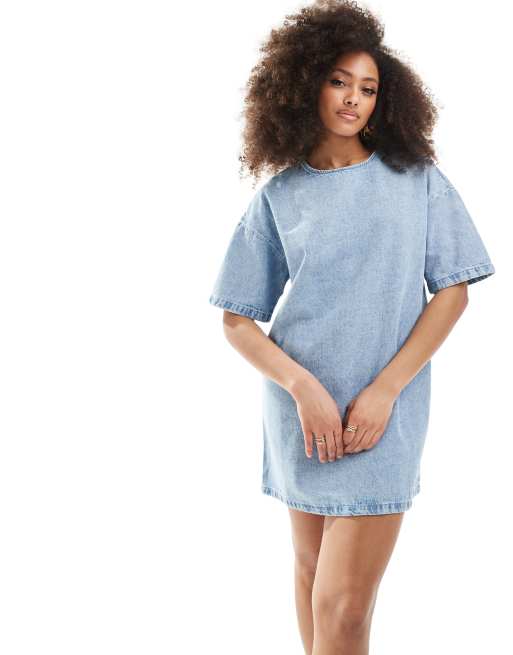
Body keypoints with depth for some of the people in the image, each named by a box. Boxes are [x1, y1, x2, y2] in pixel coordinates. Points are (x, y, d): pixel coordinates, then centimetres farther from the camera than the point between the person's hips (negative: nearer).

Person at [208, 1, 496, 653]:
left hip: (386, 409, -2)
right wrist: (304, 387, -13)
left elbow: (452, 292, 0)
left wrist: (384, 391, -10)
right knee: (312, 566, 16)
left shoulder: (418, 179, 3)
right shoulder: (278, 196, 4)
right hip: (300, 403, 2)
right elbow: (237, 321, 3)